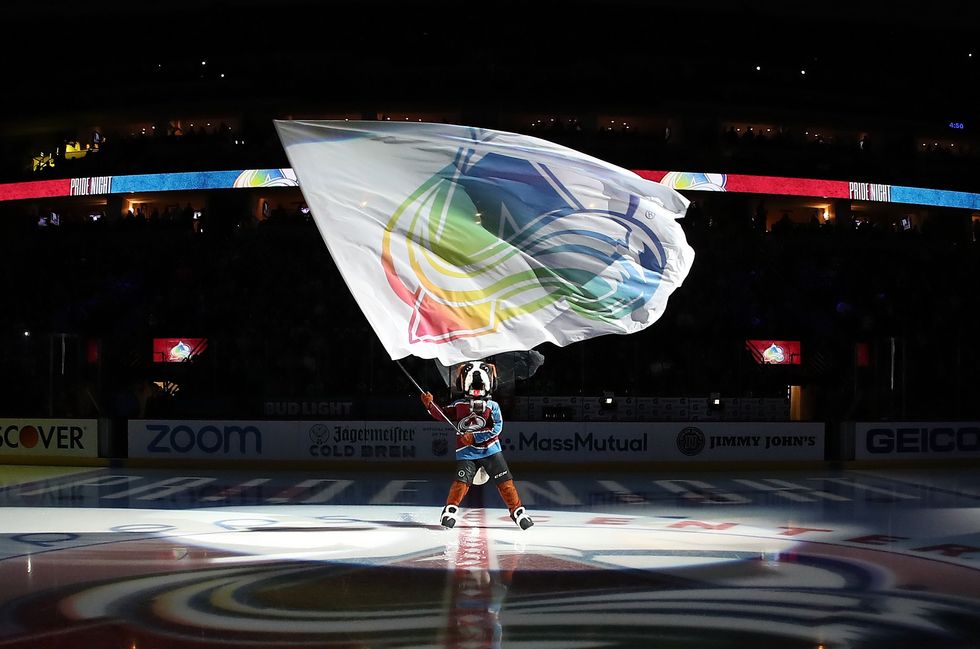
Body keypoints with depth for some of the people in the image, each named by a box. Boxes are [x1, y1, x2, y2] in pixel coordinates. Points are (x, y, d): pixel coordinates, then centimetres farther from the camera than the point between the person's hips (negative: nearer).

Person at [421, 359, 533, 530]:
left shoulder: (492, 406, -2)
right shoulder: (459, 405, 6)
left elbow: (496, 428, -11)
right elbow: (443, 415, 11)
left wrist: (474, 436, -17)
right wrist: (430, 404, -5)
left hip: (490, 450, 0)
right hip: (466, 452, 1)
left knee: (505, 481, -3)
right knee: (461, 481, -14)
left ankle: (518, 511, 6)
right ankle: (450, 511, 1)